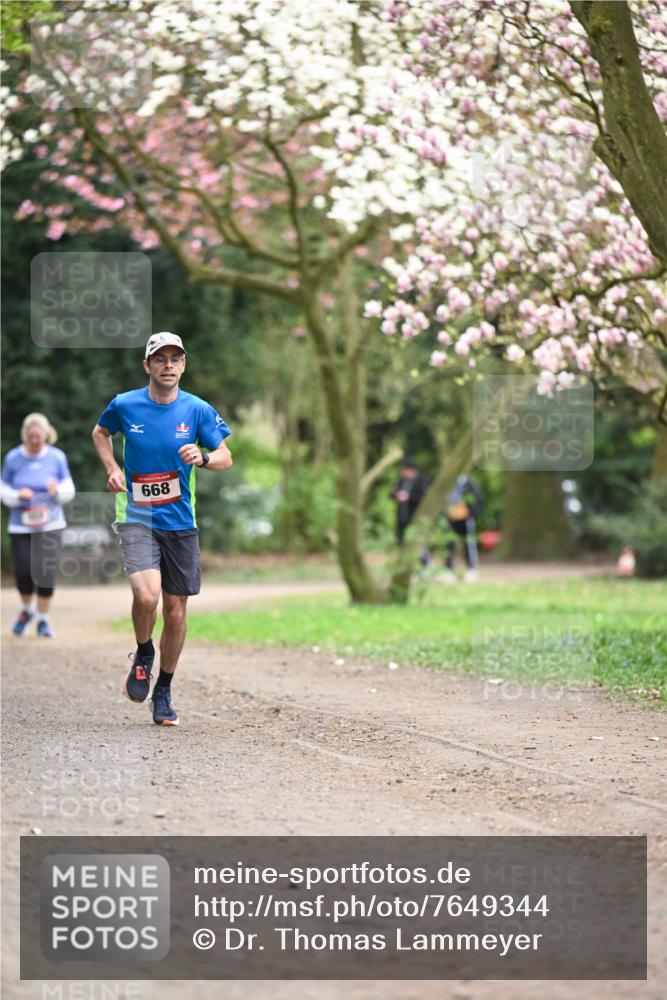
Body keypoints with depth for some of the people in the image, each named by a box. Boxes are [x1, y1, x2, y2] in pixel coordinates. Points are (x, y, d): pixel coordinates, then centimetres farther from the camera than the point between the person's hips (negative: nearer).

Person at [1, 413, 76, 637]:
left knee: (46, 573, -9)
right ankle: (27, 610, 24)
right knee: (22, 572, -7)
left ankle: (43, 620, 10)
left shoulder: (57, 457, 0)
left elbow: (69, 491, 6)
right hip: (20, 526, 0)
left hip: (50, 525, 0)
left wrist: (57, 490, -16)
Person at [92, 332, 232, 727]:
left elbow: (226, 458, 2)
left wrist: (202, 458, -20)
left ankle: (164, 691, 25)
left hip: (181, 521, 2)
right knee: (146, 595, -25)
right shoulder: (123, 406, -3)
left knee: (176, 612, 6)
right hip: (137, 517, -2)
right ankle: (144, 654, 7)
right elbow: (100, 433, 17)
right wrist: (112, 468, 1)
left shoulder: (198, 410, -3)